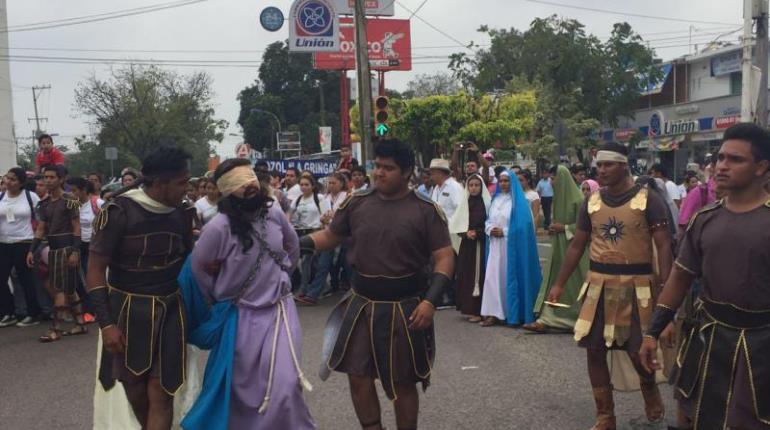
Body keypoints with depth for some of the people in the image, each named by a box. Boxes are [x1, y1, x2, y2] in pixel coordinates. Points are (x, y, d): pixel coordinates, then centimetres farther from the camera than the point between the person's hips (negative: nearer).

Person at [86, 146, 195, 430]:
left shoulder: (182, 212, -1)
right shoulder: (119, 211, -13)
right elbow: (95, 270, -11)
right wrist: (106, 323, -16)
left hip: (170, 311, 2)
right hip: (128, 310, -2)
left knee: (161, 393, -2)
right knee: (135, 390, 8)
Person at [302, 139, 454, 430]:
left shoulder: (426, 210, -9)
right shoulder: (357, 203, -1)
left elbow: (445, 258, -10)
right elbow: (330, 236, 10)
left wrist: (431, 300, -22)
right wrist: (295, 243, -6)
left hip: (404, 307, -3)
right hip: (361, 304, 3)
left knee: (403, 382, 11)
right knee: (357, 374, 10)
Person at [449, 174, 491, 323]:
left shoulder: (487, 202, -4)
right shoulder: (464, 203, 9)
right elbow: (456, 224, 8)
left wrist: (477, 233, -16)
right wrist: (466, 233, -9)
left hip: (481, 244, -5)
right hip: (467, 244, 5)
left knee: (478, 275, -4)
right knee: (466, 275, 5)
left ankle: (478, 310, 0)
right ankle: (468, 307, 14)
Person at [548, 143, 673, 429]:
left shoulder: (647, 200, -5)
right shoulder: (591, 202, 6)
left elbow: (664, 247, -7)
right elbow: (577, 246, 12)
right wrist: (559, 284, 10)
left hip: (636, 286, -4)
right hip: (598, 284, 4)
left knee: (638, 351, -3)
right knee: (594, 350, 4)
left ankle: (650, 390, 34)